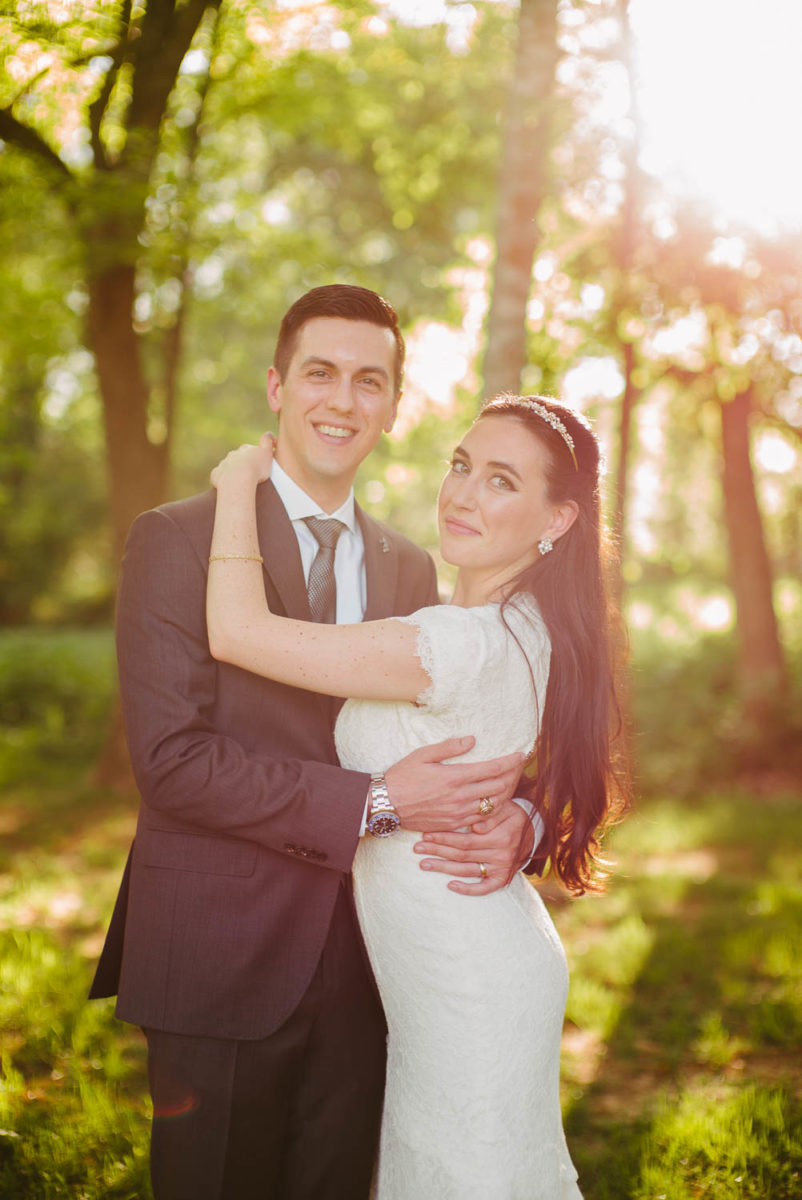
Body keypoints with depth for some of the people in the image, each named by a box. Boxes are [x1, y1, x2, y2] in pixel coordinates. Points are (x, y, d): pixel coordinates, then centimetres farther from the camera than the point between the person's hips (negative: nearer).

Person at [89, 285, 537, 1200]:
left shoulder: (411, 569, 8)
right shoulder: (177, 539, -9)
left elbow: (451, 743, 7)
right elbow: (170, 759, -17)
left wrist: (512, 819, -16)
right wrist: (374, 800, -23)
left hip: (362, 968, 5)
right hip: (219, 964, -5)